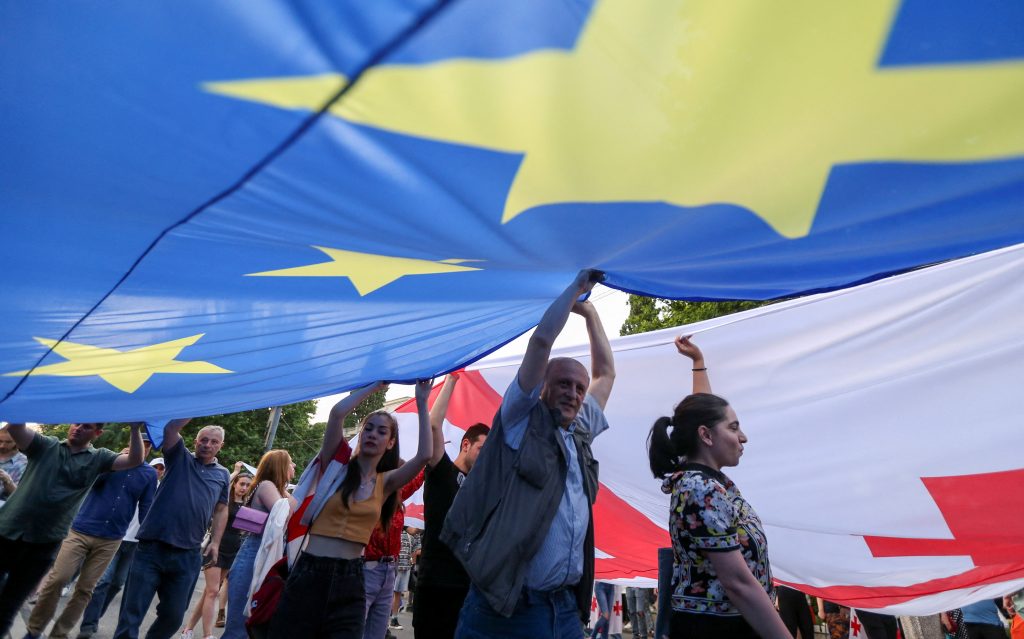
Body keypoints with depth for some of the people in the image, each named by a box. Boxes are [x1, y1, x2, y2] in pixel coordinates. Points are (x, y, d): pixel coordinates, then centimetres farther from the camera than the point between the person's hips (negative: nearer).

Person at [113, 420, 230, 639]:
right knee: (132, 611, 2)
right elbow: (171, 428, -12)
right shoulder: (180, 458, 5)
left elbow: (221, 510, 14)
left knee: (173, 615, 13)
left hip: (187, 555, 2)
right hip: (152, 547, -2)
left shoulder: (223, 475, 11)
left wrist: (215, 542, 3)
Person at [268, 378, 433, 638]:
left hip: (350, 580, 2)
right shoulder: (336, 466, 0)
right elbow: (337, 412, -15)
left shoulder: (385, 482, 5)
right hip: (309, 573, -2)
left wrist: (421, 402, -7)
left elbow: (424, 456, -11)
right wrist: (376, 384, -8)